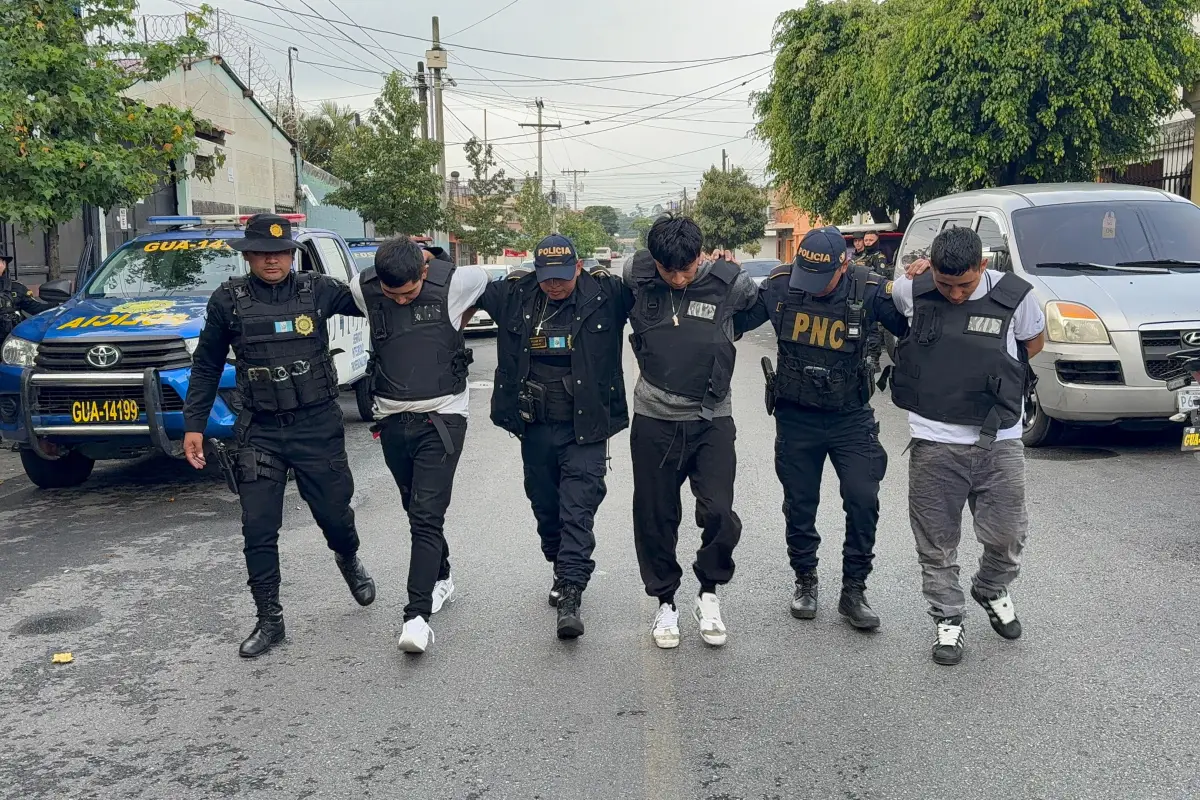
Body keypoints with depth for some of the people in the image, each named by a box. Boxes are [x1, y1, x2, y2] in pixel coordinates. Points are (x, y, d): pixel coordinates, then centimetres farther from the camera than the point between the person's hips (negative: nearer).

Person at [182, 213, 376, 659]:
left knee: (334, 512, 10)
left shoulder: (318, 291, -1)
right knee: (258, 529, 0)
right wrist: (194, 425, 5)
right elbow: (206, 367, 8)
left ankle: (349, 561, 45)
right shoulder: (228, 300, 1)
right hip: (260, 432, 1)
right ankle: (269, 621, 14)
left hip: (318, 426, 0)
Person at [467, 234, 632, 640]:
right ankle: (563, 572, 36)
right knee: (545, 506, 15)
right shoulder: (515, 295, 2)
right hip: (535, 427, 4)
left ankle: (570, 597, -9)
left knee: (578, 509, -9)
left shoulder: (605, 294, -6)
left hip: (585, 427, -4)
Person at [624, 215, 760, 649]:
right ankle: (665, 602, 27)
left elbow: (759, 302, 12)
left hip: (711, 420, -1)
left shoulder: (727, 282, -10)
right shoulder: (638, 278, -8)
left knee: (719, 514, -9)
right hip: (654, 420, 1)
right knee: (655, 518, 8)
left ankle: (709, 594, 17)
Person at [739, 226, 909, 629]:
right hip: (796, 416, 1)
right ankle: (805, 581, 32)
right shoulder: (779, 284, -12)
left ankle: (854, 591, 12)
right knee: (800, 505, 11)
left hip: (851, 416, -1)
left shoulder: (870, 290, -15)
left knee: (863, 500, -6)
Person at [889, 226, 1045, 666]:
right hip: (934, 442, 0)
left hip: (999, 440, 0)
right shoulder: (912, 290, -6)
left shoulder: (1014, 295, -8)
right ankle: (947, 620, 25)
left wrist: (991, 371, 1)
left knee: (1006, 534, 8)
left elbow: (1035, 341, 12)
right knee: (937, 542, 7)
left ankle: (991, 590, 39)